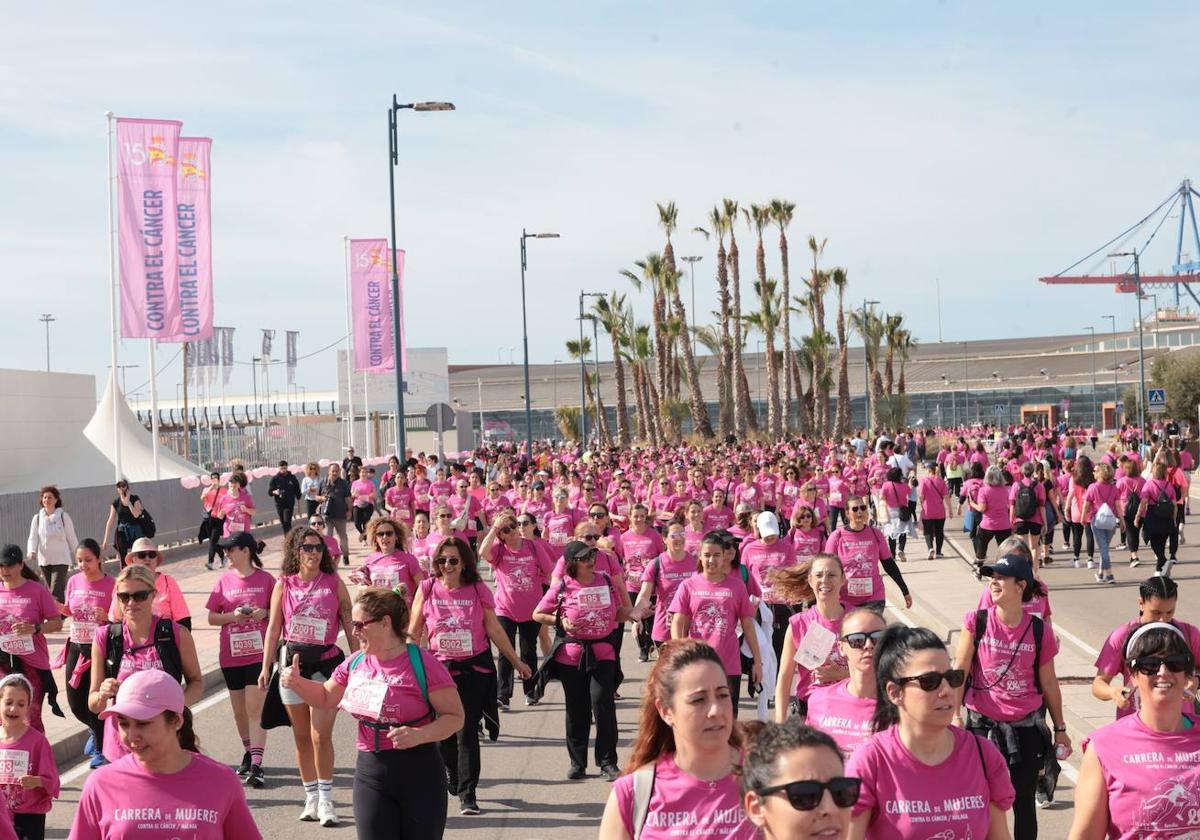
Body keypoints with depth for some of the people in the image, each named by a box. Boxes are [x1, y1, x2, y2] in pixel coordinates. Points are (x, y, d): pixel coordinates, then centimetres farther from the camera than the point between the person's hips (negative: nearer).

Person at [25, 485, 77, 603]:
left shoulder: (63, 516, -6)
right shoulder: (37, 518, 3)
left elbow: (72, 538, -1)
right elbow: (33, 537, -3)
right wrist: (31, 552, -23)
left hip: (61, 559, -4)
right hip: (44, 560, 4)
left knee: (56, 592, -14)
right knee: (50, 591, 13)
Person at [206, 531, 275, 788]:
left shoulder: (266, 579, -3)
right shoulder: (225, 581, 6)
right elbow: (212, 617, 8)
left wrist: (264, 613, -16)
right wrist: (232, 615, -10)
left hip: (259, 653, -4)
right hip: (231, 654, 4)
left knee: (255, 709, -10)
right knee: (239, 711, 13)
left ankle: (256, 766, -12)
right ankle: (249, 754, 32)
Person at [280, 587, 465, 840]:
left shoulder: (422, 663, -15)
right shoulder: (355, 663, 4)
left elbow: (455, 717, -13)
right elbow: (325, 698, 22)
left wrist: (419, 735, -28)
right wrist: (297, 683, 4)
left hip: (418, 774, -5)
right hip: (370, 774, 5)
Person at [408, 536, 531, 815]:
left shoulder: (478, 590, -2)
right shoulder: (427, 589, -1)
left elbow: (495, 630, 5)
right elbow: (413, 632, 6)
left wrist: (517, 662, 8)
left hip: (474, 669, -1)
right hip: (439, 669, 1)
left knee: (467, 731, -5)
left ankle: (467, 795, -1)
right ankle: (454, 779, 32)